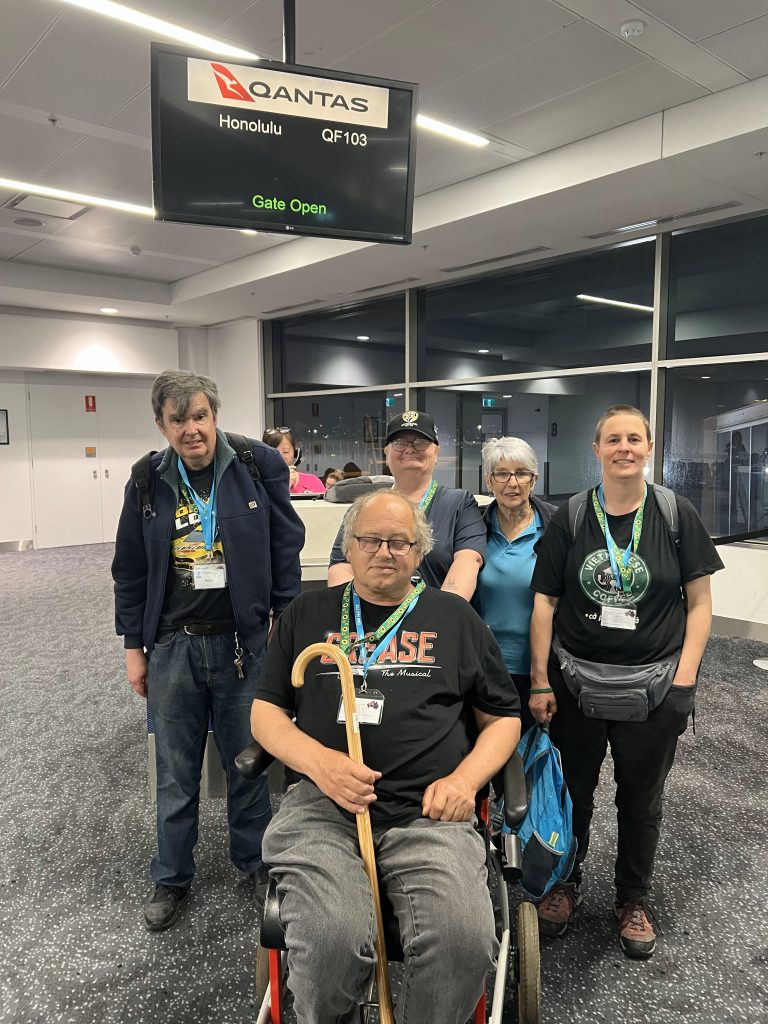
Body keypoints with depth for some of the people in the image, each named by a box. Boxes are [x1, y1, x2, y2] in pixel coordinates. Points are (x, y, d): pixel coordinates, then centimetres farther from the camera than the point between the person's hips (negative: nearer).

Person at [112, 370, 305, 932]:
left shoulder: (262, 465, -5)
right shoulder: (148, 481, 2)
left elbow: (286, 550, -1)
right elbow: (131, 571, 8)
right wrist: (133, 647, 8)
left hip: (244, 642, -1)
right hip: (172, 645, 2)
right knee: (176, 770, 15)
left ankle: (255, 860, 36)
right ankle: (171, 878, 34)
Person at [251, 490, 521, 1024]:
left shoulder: (455, 617, 14)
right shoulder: (309, 613, 15)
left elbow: (503, 719, 17)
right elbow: (266, 712, 13)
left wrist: (465, 779, -2)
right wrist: (319, 760, -7)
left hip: (428, 813, 0)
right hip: (323, 806, 0)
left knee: (465, 940, -27)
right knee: (331, 941, -27)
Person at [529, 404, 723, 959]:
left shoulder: (677, 515, -5)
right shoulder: (570, 518, -3)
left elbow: (700, 602, -2)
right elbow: (546, 602, -2)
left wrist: (684, 679, -8)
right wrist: (541, 682, -4)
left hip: (652, 687, 0)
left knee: (641, 799, 16)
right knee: (572, 793, 16)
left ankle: (633, 900, 38)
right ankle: (567, 883, 40)